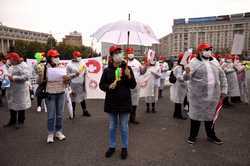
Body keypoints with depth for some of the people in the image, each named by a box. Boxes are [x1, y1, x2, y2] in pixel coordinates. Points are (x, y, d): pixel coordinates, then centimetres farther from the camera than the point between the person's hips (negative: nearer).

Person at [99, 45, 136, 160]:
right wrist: (109, 86, -17)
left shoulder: (127, 68, -3)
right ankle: (112, 146, 33)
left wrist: (129, 76, -20)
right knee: (112, 126, 16)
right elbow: (101, 85, 3)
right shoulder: (107, 70, -2)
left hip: (124, 102, -1)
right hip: (111, 102, 1)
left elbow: (133, 86, -3)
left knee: (124, 127, 11)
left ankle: (124, 148, 29)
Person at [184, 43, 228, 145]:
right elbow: (186, 78, -15)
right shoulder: (194, 62, -7)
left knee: (211, 115, 16)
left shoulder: (214, 62, 11)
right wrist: (187, 73, -38)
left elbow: (222, 77, 18)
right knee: (196, 114, 6)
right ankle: (193, 135, 22)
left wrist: (223, 90, 13)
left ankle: (211, 135, 33)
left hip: (213, 95, 5)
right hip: (198, 95, -5)